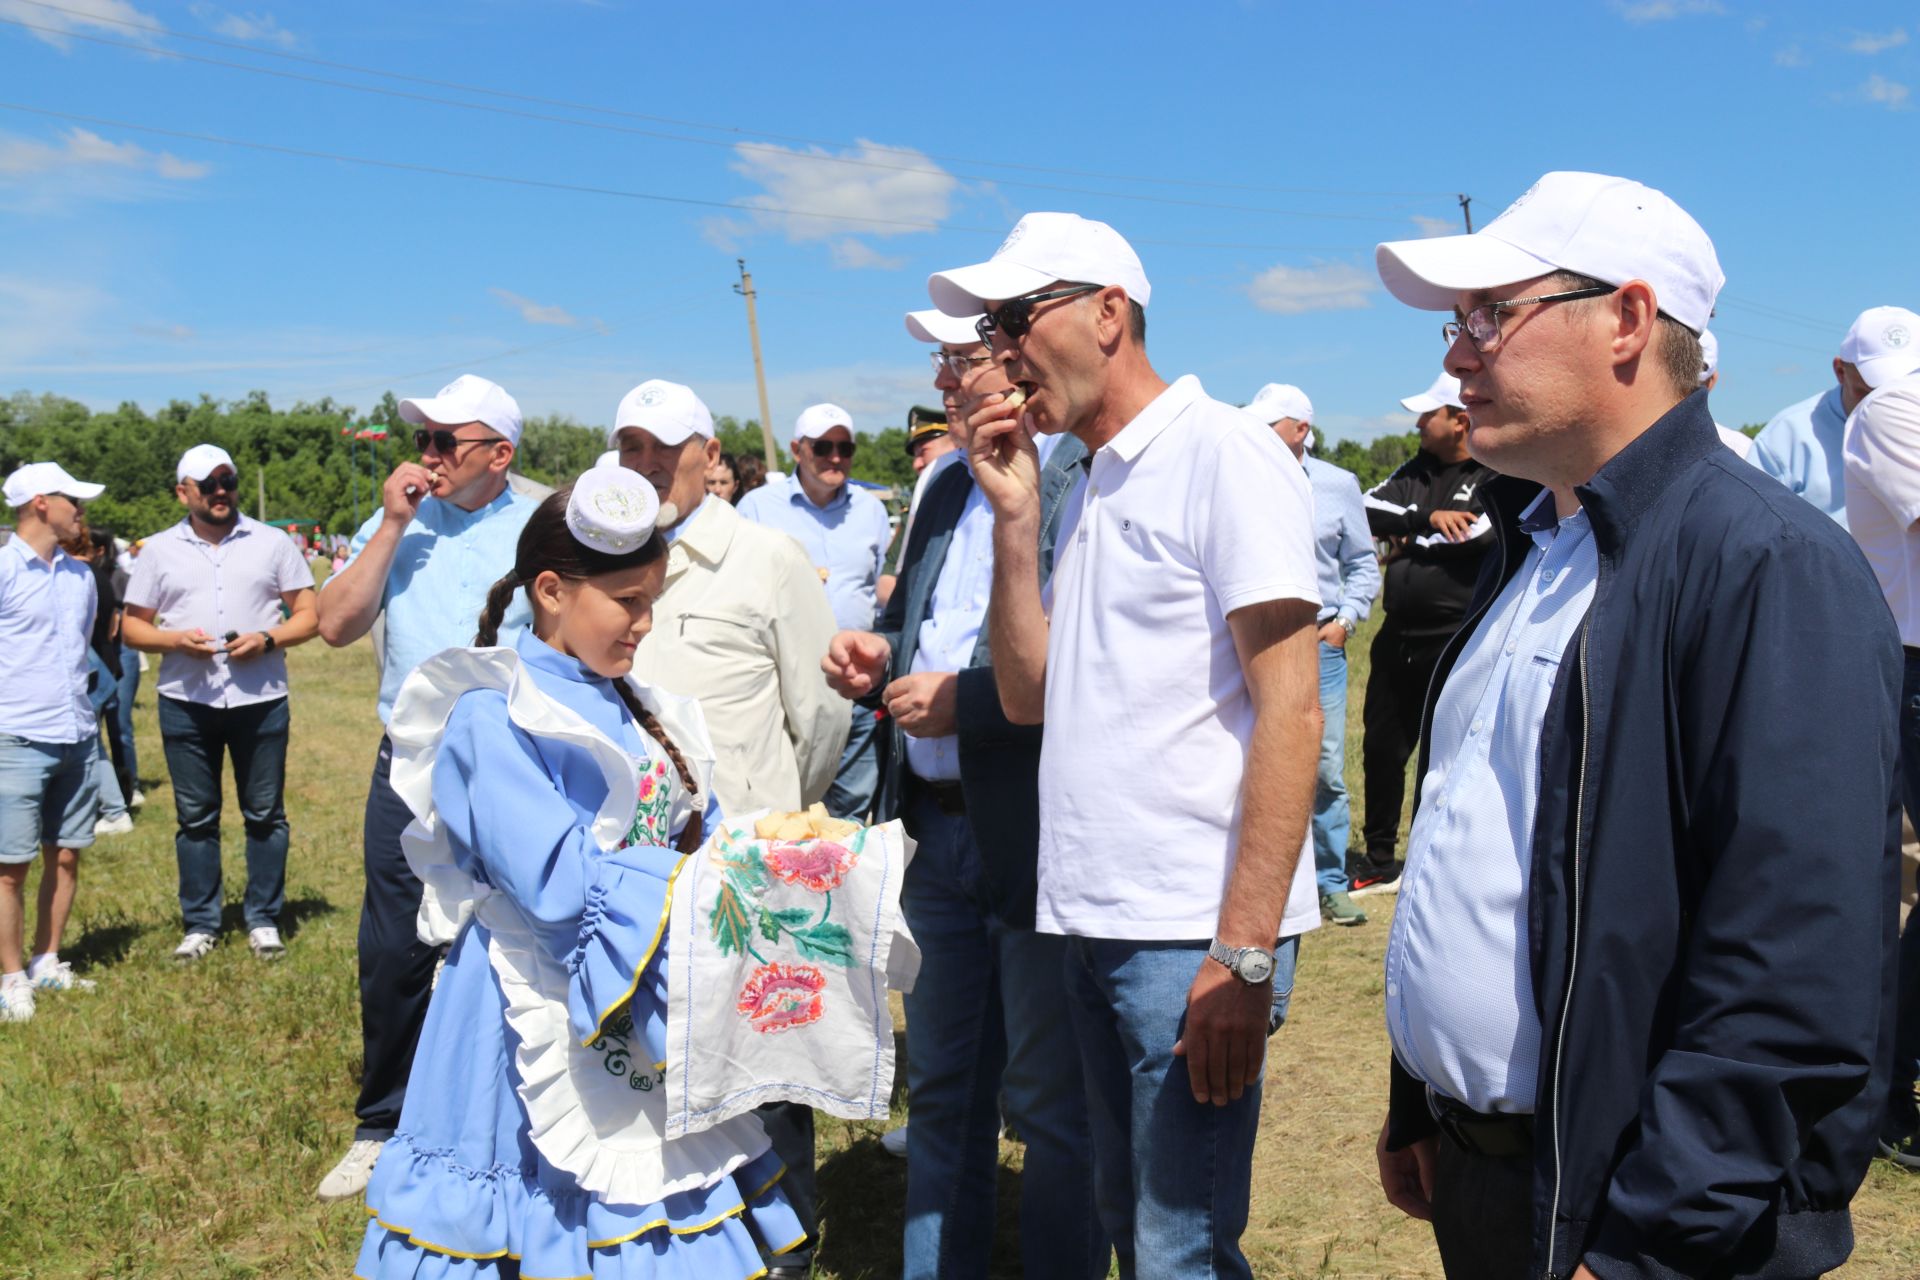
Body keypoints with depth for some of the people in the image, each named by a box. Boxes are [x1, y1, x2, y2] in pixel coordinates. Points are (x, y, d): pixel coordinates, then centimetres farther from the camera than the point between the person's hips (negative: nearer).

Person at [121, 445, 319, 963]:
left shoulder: (272, 543, 4)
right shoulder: (159, 550, 8)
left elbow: (310, 616, 4)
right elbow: (132, 626, 9)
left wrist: (268, 639, -14)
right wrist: (175, 639, -11)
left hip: (260, 700, -1)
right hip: (185, 702, 1)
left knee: (265, 814, 4)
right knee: (195, 817, 7)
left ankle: (264, 921, 15)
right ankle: (199, 924, 18)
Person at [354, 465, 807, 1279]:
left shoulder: (627, 707, 9)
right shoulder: (493, 718, -14)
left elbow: (699, 830, 10)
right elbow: (562, 883, -23)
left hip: (649, 1019, 7)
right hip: (549, 1022, -7)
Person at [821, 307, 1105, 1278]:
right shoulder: (948, 484, 12)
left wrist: (964, 701, -22)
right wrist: (883, 652, 4)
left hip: (1040, 839, -8)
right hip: (939, 828, 9)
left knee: (1052, 1105, 8)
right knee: (942, 1091, 21)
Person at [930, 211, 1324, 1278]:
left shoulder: (1224, 452, -9)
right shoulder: (1086, 487, 16)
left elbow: (1289, 712, -15)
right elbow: (1029, 696, 12)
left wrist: (1243, 956, -20)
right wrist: (1014, 517, 4)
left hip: (1193, 934, -8)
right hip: (1096, 920, 8)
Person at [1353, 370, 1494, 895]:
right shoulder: (1418, 469, 14)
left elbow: (1481, 533, -24)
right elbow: (1369, 510, 1)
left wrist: (1411, 542, -10)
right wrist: (1427, 518, -15)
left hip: (1458, 645, -7)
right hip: (1399, 637, 8)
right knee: (1381, 748, 16)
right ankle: (1380, 861, 32)